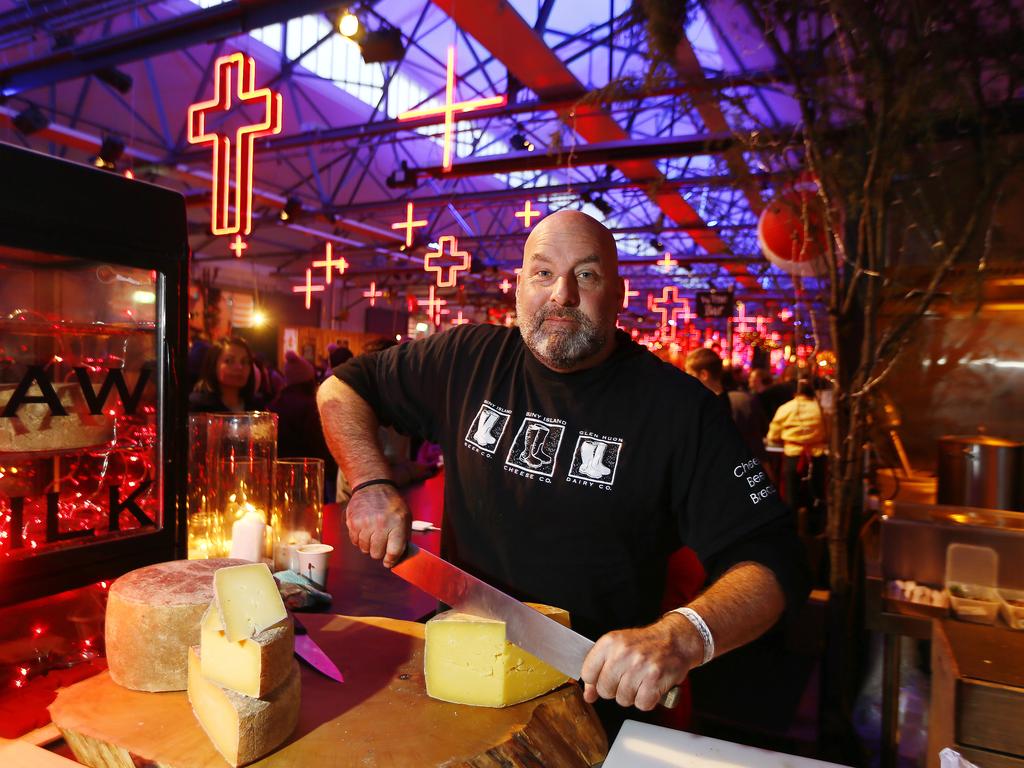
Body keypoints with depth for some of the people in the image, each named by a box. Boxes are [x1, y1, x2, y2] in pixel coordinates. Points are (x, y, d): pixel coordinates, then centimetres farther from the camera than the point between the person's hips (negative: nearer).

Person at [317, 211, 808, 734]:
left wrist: (682, 637, -32)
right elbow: (342, 388, 12)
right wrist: (371, 483, -4)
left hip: (596, 694, -2)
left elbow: (772, 559, -13)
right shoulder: (469, 360, 0)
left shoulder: (677, 407, -10)